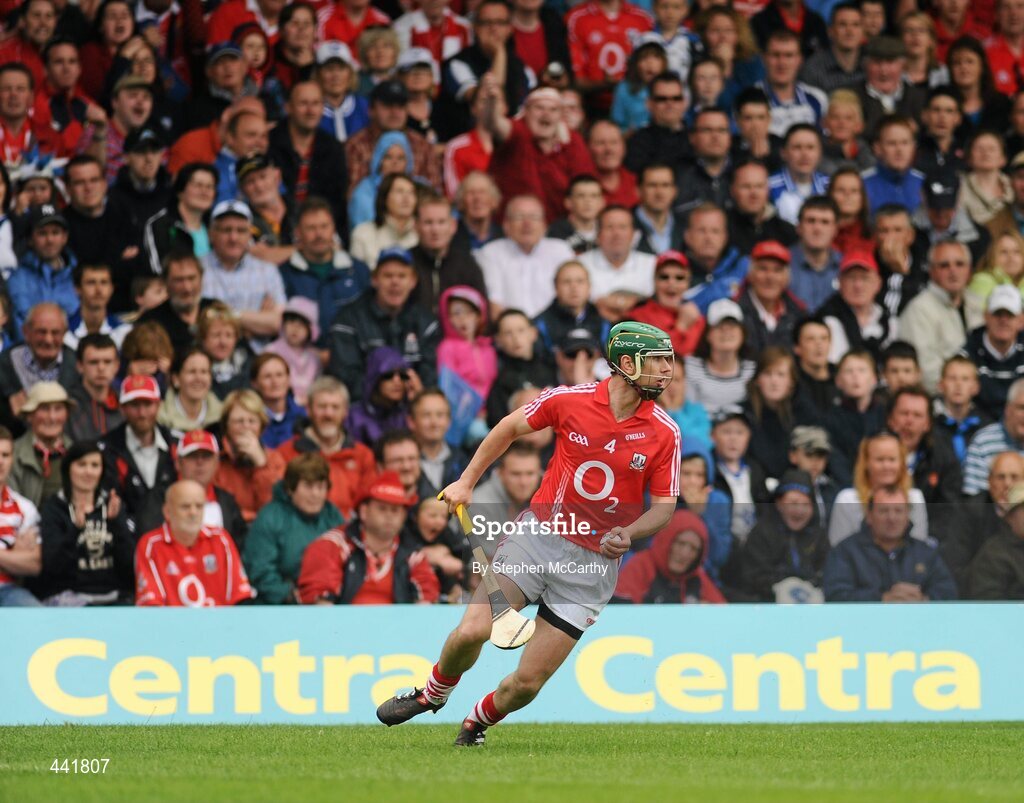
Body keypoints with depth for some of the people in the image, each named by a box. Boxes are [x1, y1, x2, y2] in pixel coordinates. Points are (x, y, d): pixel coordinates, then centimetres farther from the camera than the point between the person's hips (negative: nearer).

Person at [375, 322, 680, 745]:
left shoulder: (664, 433, -6)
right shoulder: (570, 400, -6)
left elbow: (664, 505, 2)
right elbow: (511, 426, 12)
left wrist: (628, 533, -17)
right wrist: (467, 481, 10)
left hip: (595, 562, 0)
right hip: (539, 532, 0)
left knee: (527, 682, -5)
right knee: (473, 631, -18)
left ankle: (477, 722, 28)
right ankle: (432, 693, 15)